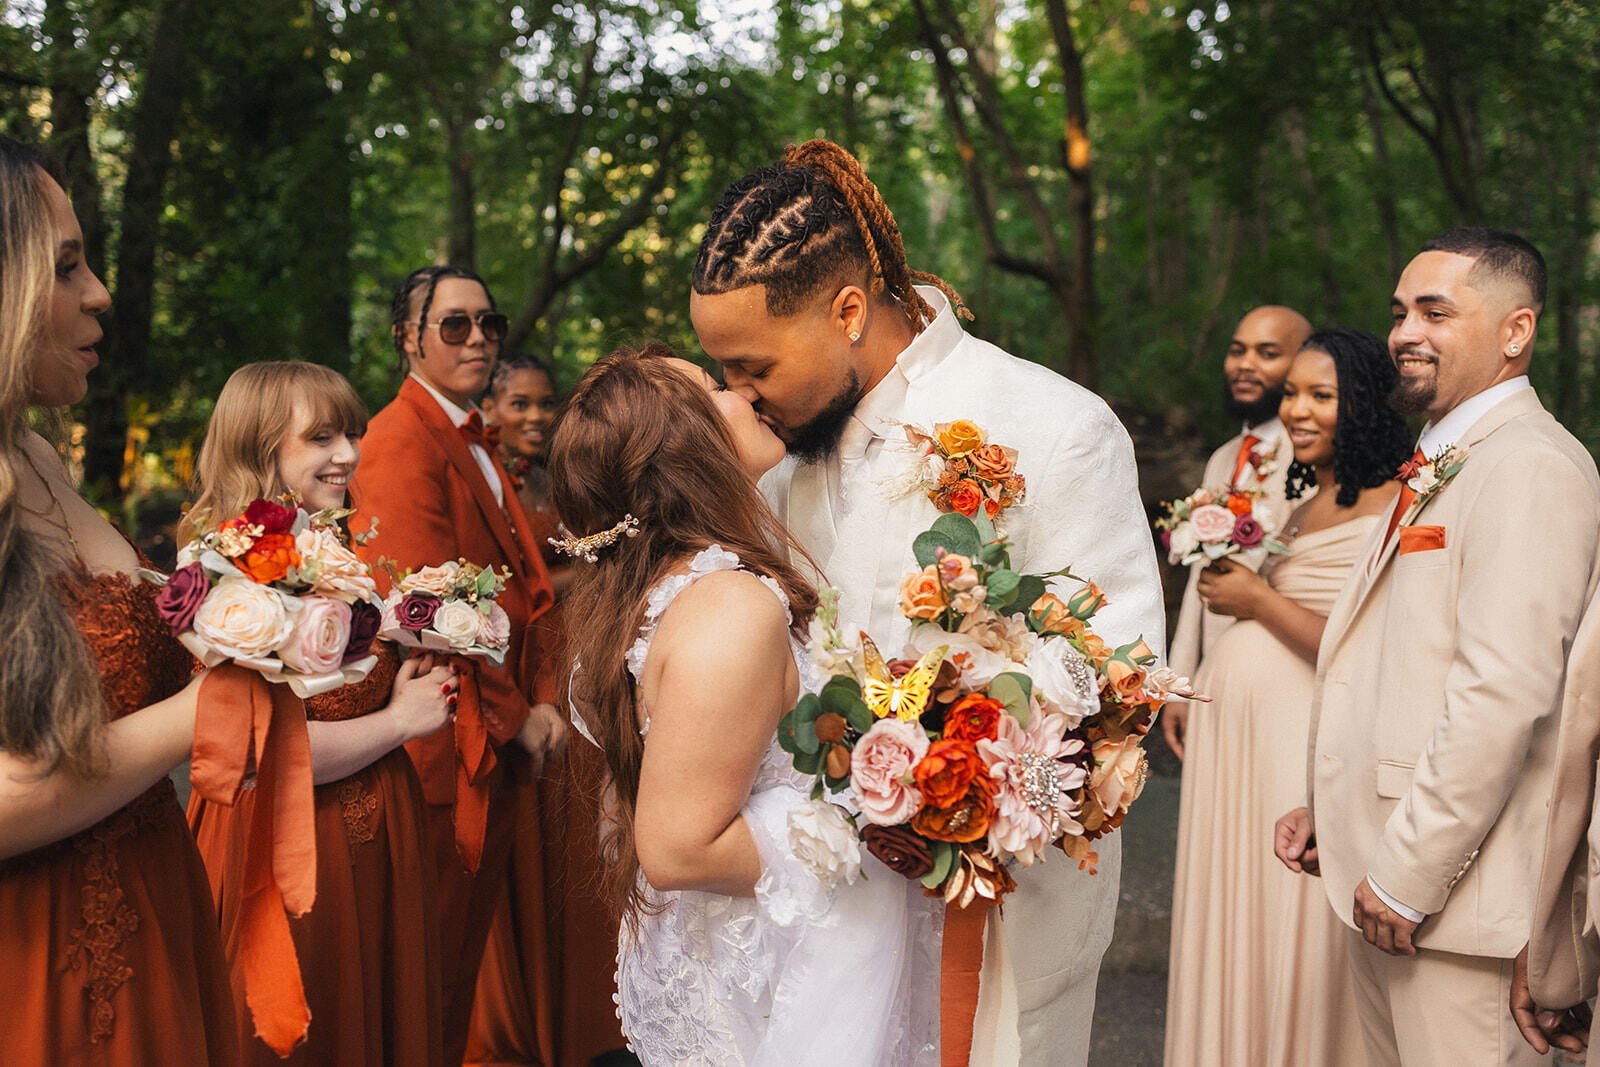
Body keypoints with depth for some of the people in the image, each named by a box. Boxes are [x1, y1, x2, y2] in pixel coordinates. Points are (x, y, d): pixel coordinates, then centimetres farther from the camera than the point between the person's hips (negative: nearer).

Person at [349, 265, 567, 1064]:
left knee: (480, 932, 17)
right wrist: (515, 719, -12)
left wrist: (542, 698, 1)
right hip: (453, 749, -9)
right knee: (441, 963, 4)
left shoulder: (473, 443, 15)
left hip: (504, 741, 9)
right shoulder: (403, 443, -15)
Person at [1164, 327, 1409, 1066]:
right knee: (1234, 930, 16)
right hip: (1234, 735, 9)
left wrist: (1258, 600, -15)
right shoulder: (1308, 505, 14)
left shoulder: (1393, 511, -14)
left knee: (1296, 942, 1)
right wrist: (1231, 584, 8)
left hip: (1304, 751, -9)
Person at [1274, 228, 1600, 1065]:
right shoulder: (1438, 464, 16)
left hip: (1455, 890, -9)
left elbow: (1504, 693, -24)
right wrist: (1325, 808, 15)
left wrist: (1409, 875, -21)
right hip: (1383, 871, 9)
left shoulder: (1529, 467, -16)